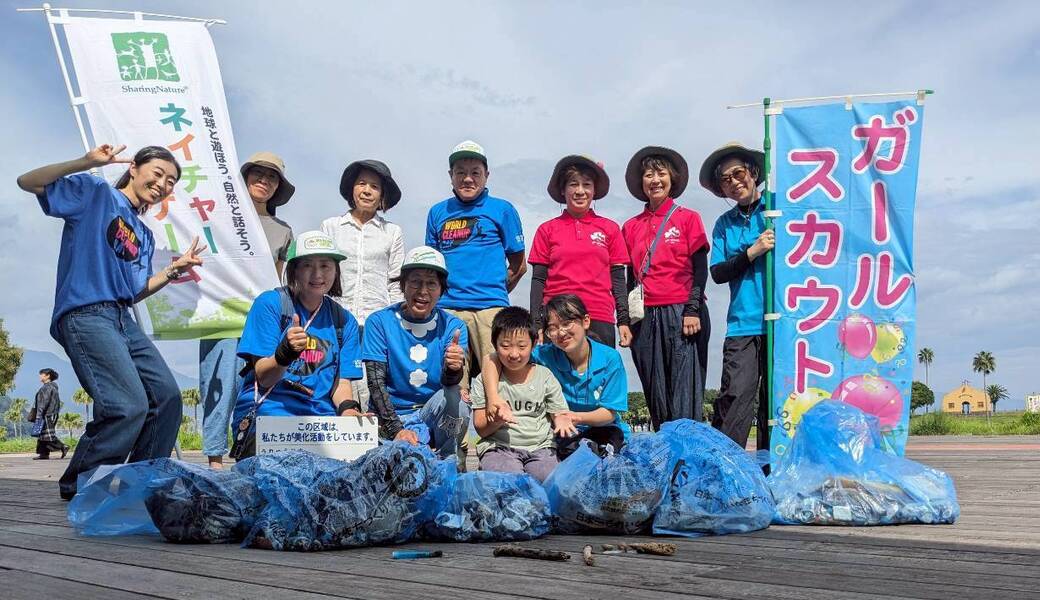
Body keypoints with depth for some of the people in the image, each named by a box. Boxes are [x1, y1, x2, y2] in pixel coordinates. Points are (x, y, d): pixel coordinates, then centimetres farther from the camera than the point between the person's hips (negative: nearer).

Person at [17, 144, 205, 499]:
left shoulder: (143, 236, 23)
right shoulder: (96, 193, 5)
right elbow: (28, 183, -3)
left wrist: (174, 270, 9)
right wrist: (86, 163, -14)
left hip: (123, 319, 9)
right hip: (85, 315, -8)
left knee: (166, 396, 3)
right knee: (130, 406, -20)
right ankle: (78, 484, -3)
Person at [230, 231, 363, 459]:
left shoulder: (344, 321, 15)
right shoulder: (270, 303, 1)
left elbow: (341, 382, 11)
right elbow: (263, 378, -4)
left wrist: (348, 409, -13)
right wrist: (284, 354, -27)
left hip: (320, 415, 4)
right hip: (268, 412, -4)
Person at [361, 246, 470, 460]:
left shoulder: (453, 326, 2)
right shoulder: (379, 322, -2)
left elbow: (449, 382, -13)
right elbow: (376, 382, -9)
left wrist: (452, 369, -38)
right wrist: (396, 429, -22)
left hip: (435, 416, 3)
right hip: (389, 418, -3)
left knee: (453, 396, -30)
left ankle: (443, 464, -14)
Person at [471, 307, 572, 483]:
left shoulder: (545, 376, 9)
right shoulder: (485, 380, 5)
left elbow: (559, 414, 11)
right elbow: (480, 429, 4)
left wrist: (562, 421, -13)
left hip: (540, 447, 2)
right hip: (499, 447, -2)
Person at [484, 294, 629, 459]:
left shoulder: (610, 358, -9)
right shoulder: (547, 355, -9)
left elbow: (609, 413, -8)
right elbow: (491, 359, -14)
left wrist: (579, 417, -30)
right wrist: (493, 398, -33)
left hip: (603, 429, -1)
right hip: (564, 435, 1)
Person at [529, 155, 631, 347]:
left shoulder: (610, 229, 11)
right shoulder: (547, 230, 9)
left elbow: (618, 279, 11)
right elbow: (538, 279, 7)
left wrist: (624, 321, 4)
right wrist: (536, 323, 1)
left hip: (600, 321, 1)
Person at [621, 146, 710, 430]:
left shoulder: (688, 218, 6)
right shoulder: (631, 227, 14)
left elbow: (700, 269, 1)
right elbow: (629, 276, 16)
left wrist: (693, 310, -10)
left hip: (682, 314, -3)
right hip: (646, 317, 3)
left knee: (684, 396, -7)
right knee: (656, 397, 4)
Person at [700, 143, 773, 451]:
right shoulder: (724, 224, 16)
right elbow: (718, 273, 6)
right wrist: (753, 252, -6)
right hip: (742, 324, 1)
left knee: (775, 400, 2)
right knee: (736, 395, -12)